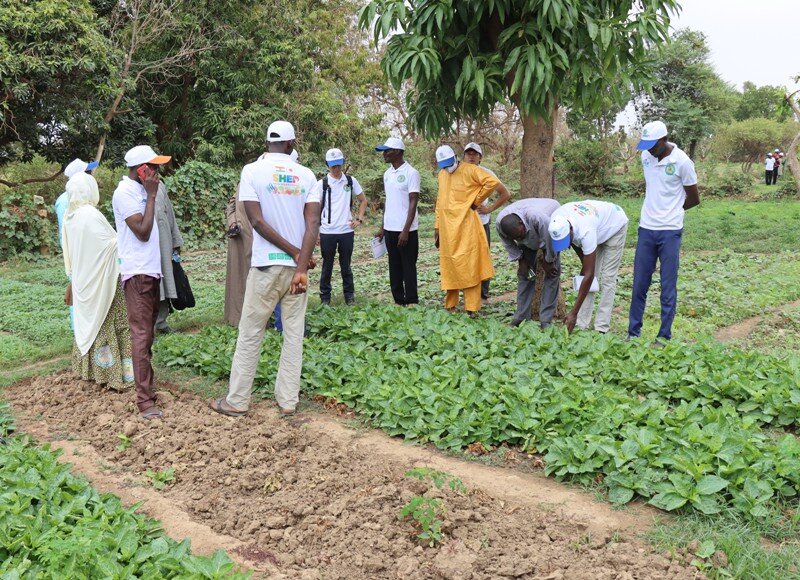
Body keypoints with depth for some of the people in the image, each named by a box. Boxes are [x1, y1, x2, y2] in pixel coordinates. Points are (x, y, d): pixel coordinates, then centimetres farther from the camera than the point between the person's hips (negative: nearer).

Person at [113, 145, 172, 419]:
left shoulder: (140, 190, 13)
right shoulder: (125, 192, -14)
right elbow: (143, 232, -20)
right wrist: (152, 195, -15)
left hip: (151, 270, 10)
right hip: (138, 273, -10)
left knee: (148, 331, 16)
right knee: (141, 334, -10)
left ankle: (145, 382, 28)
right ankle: (145, 399, -8)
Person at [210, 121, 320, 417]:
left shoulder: (252, 171, -4)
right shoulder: (306, 175, 3)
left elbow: (257, 220, -12)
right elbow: (313, 223, -8)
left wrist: (295, 253, -8)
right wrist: (301, 267, -14)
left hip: (266, 265, -2)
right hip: (298, 265, 3)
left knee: (250, 334, 6)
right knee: (294, 334, 10)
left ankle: (237, 401, 13)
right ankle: (288, 400, 15)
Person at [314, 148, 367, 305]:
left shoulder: (351, 181, 5)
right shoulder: (322, 183, -2)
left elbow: (363, 200, 16)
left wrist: (359, 219, 3)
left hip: (347, 231, 1)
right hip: (327, 232, -1)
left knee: (346, 265, 10)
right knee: (327, 266, 7)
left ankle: (349, 296, 19)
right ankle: (325, 297, 17)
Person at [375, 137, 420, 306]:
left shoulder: (411, 173, -10)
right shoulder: (387, 174, 11)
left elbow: (413, 203, -13)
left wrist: (405, 230, -18)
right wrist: (382, 227, 14)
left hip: (406, 230, -7)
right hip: (390, 229, 7)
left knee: (408, 268, 1)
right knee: (394, 268, 11)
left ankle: (411, 303, 9)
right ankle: (398, 301, 19)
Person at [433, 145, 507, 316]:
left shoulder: (469, 170, -6)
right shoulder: (441, 175, 15)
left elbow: (492, 182, -15)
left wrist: (476, 201, -6)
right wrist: (437, 227, 16)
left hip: (466, 227, -6)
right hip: (447, 229, 6)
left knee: (469, 267, -4)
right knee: (449, 267, 10)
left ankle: (471, 309, -1)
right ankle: (450, 306, 20)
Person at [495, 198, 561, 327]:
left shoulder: (536, 217, -48)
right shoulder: (499, 224, -31)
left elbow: (550, 240, -34)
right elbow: (508, 244, -8)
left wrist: (548, 262, -20)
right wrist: (520, 260, -9)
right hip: (529, 237, 4)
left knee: (552, 272, -13)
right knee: (524, 272, -3)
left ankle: (546, 320, -11)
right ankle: (521, 316, 3)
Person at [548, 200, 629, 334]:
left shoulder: (586, 232, -45)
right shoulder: (556, 221, -29)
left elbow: (589, 275, -43)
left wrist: (573, 313, -43)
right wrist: (584, 263, -5)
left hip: (615, 225, -6)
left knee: (608, 277, -11)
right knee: (587, 272, -1)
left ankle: (601, 329, -9)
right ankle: (580, 324, -2)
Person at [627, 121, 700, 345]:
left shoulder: (682, 162, -11)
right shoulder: (646, 157, 4)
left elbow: (694, 199, -1)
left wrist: (672, 211, 9)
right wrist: (655, 209, 10)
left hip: (670, 232, -5)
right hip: (646, 228, 5)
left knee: (668, 287, 2)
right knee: (639, 284, 8)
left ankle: (664, 336, 9)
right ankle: (633, 333, 16)